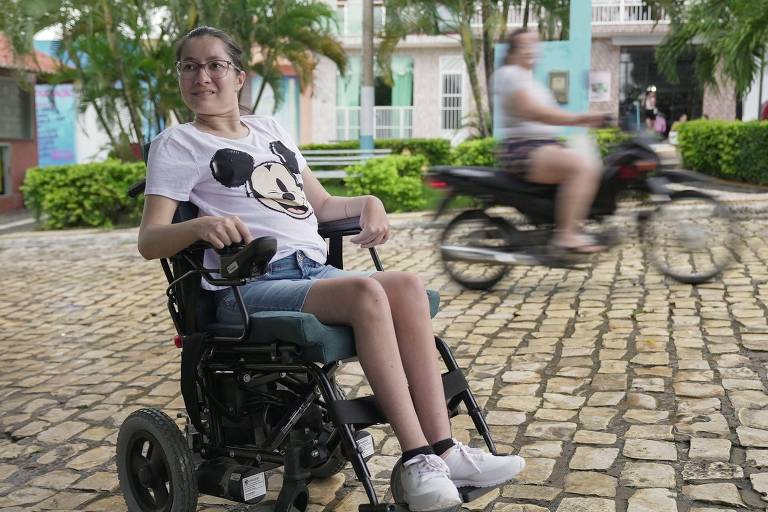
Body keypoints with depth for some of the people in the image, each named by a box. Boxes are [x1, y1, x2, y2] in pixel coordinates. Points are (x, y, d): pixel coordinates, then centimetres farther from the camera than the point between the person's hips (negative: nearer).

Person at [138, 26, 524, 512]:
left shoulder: (272, 130, 23)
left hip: (314, 271, 6)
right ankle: (417, 460, -29)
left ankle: (442, 450, -25)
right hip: (249, 288, -5)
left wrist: (368, 202, 3)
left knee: (408, 286, -23)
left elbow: (321, 205, 25)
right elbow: (149, 240, -5)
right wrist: (201, 224, -26)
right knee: (366, 292, -32)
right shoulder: (177, 144, 6)